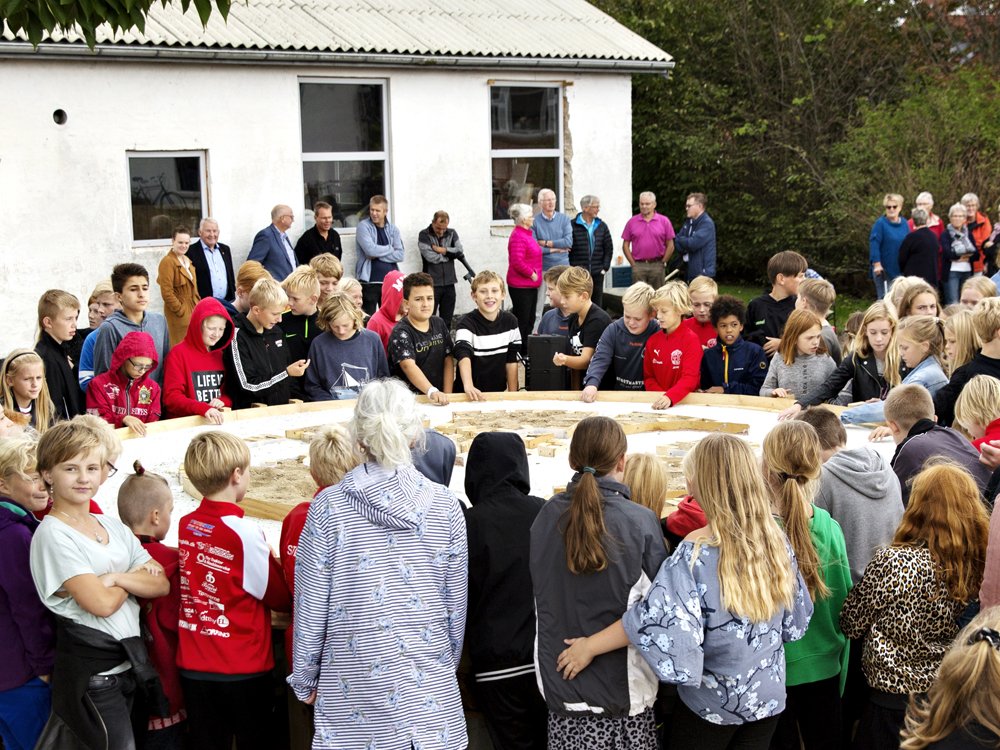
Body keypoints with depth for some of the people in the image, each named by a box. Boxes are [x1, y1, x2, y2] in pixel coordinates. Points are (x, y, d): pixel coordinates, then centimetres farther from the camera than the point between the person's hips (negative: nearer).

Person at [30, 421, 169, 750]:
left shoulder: (113, 526, 8)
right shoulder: (52, 535, -13)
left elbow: (162, 586, 0)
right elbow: (102, 604, -20)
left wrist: (117, 578, -15)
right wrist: (138, 577, -3)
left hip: (127, 659, 6)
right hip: (90, 670, -6)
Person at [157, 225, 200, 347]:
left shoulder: (187, 260, 15)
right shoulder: (167, 262, -12)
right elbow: (166, 292, -16)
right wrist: (181, 311, -14)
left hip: (192, 311, 8)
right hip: (180, 314, -8)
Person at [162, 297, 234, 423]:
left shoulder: (221, 355, 14)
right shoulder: (178, 353, -2)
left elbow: (230, 392, 20)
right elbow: (171, 397, -10)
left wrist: (223, 401, -4)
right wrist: (203, 408, -25)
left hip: (219, 421, 4)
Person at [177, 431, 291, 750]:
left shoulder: (186, 525, -1)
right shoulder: (245, 532, -18)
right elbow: (281, 598, -9)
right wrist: (272, 560, 9)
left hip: (192, 666, 5)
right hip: (243, 669, -5)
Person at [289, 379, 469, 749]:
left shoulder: (328, 507, -9)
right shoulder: (445, 506, -4)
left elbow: (310, 606, -4)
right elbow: (456, 605, 4)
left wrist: (305, 678, 9)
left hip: (354, 688, -1)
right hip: (428, 690, 1)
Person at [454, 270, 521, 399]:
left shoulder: (510, 322, 2)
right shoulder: (467, 323, -11)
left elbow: (512, 360, 7)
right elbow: (463, 355, -27)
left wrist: (513, 393, 3)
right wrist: (468, 386, -43)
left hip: (499, 392, 3)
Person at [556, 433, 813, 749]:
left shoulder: (698, 550, -22)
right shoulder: (776, 539, -6)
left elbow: (656, 618, -28)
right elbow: (797, 616, 5)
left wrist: (589, 646, -20)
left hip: (712, 700, -4)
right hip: (768, 695, 4)